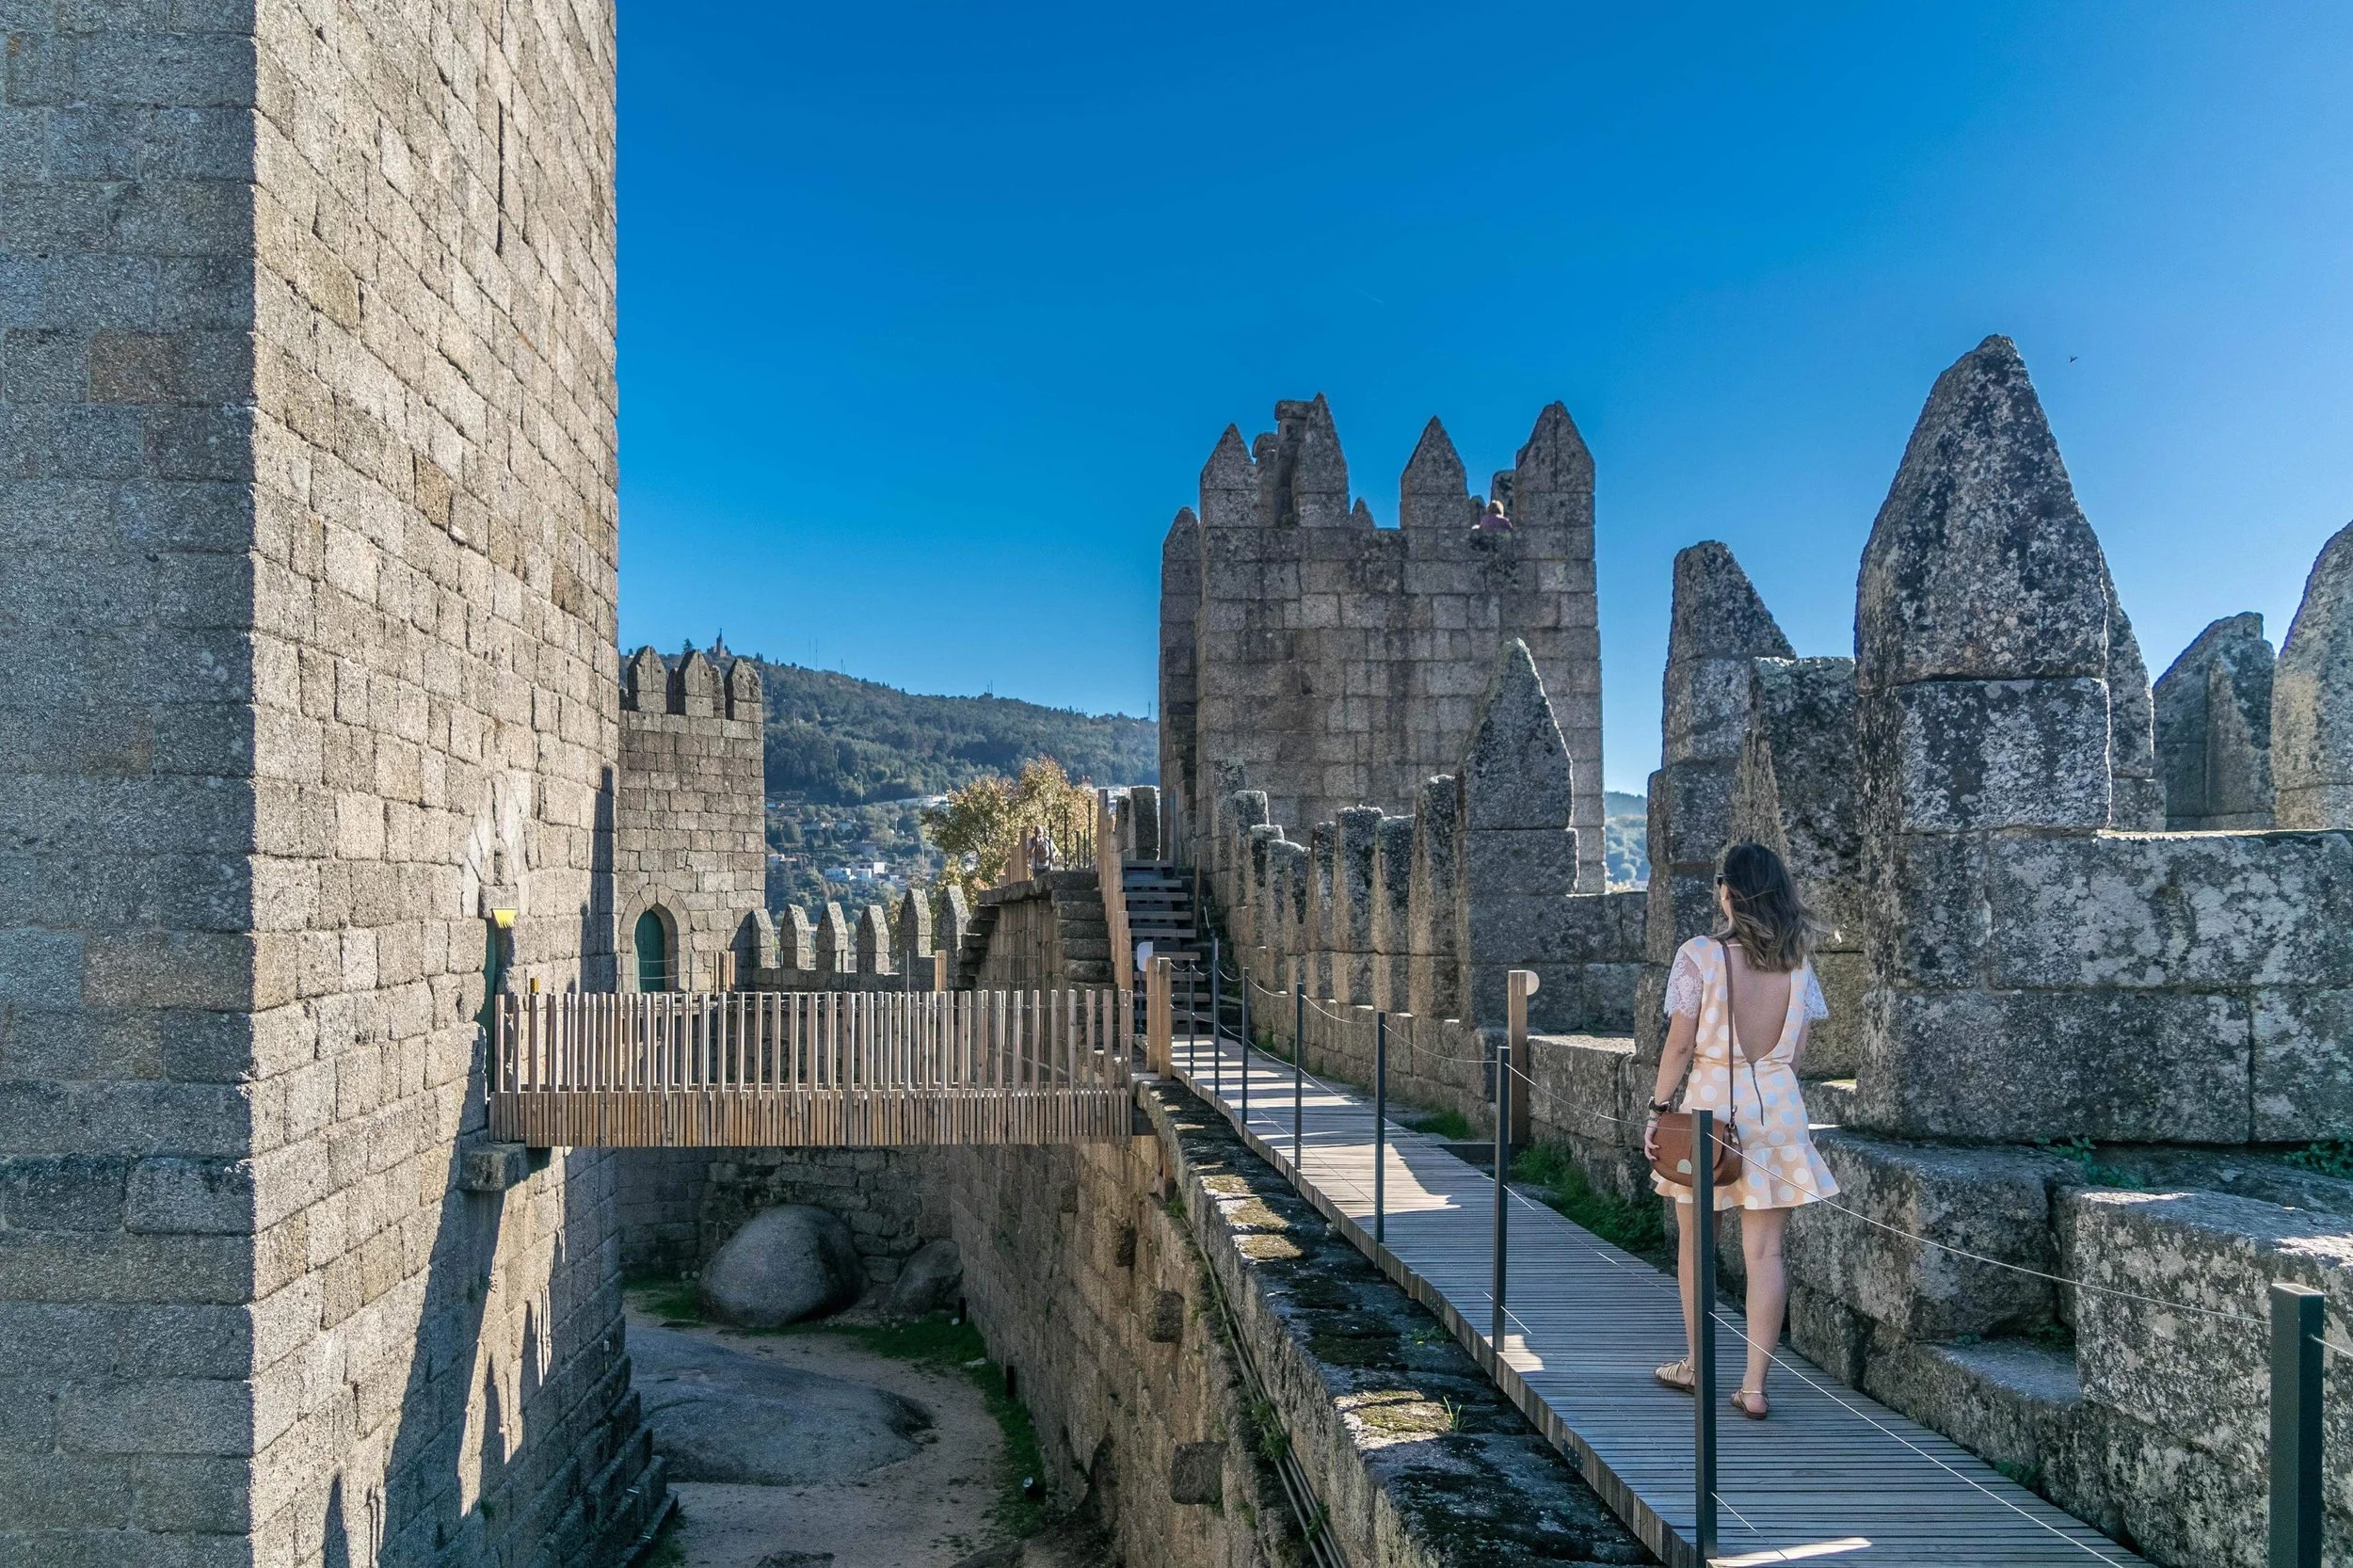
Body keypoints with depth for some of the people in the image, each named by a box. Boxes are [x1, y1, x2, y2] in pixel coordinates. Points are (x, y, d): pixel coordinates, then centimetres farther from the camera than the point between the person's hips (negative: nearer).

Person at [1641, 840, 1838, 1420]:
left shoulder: (1699, 955, -11)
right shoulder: (1798, 962, 2)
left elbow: (1680, 1046, -11)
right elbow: (1798, 1048, 8)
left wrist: (1657, 1110, -1)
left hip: (1711, 1104, -3)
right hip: (1779, 1107, 3)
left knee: (1696, 1242, 15)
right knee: (1765, 1251, 4)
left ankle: (1696, 1366, 27)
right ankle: (1754, 1386, 5)